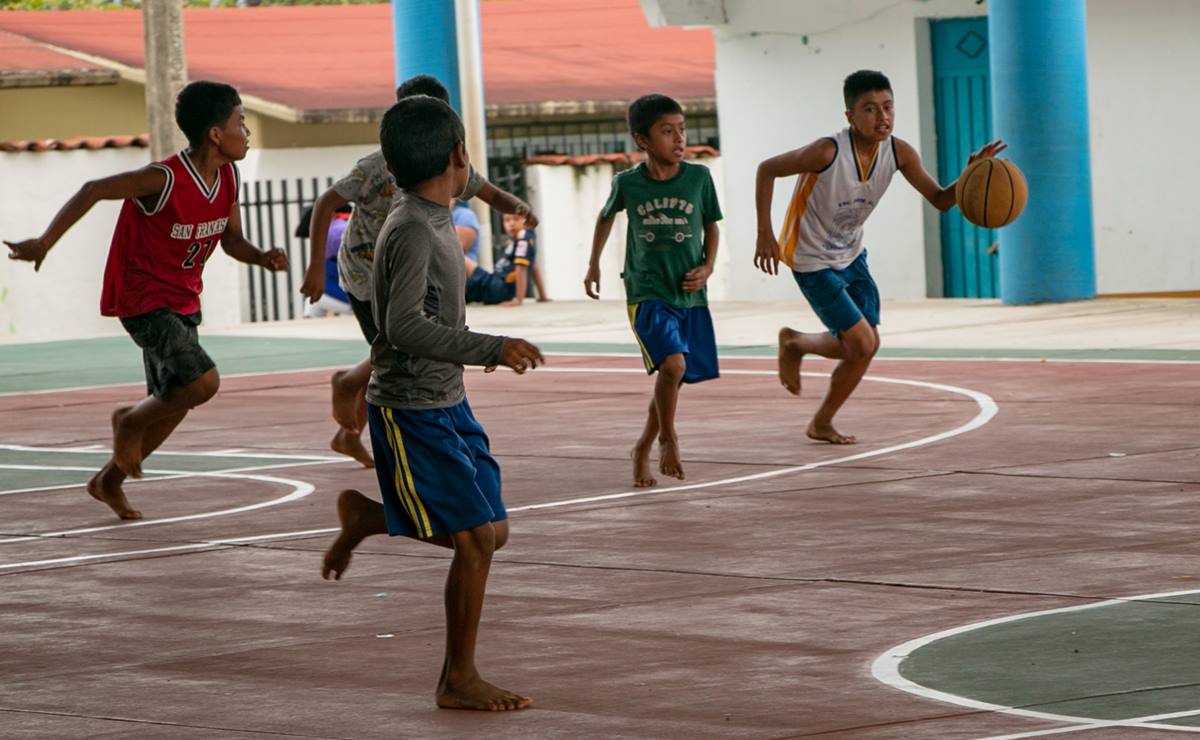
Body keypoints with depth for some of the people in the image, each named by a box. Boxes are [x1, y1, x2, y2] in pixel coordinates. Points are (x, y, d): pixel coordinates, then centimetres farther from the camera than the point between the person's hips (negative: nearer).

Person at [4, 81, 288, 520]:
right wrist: (45, 243, -28)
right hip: (142, 299, -8)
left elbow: (232, 240, 10)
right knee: (203, 381, -23)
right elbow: (94, 191, -24)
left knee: (173, 403, 15)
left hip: (183, 301, 8)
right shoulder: (165, 180, -26)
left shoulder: (229, 179, -2)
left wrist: (262, 258, -11)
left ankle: (109, 481, 35)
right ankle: (130, 421, 5)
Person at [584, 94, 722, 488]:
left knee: (674, 377, 9)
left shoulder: (699, 177, -5)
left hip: (690, 296, 3)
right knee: (672, 363, -24)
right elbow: (606, 216, 16)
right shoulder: (627, 183, -6)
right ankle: (667, 440, -2)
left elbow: (711, 226, 10)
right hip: (647, 294, -3)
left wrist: (707, 267, -5)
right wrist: (594, 264, 19)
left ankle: (643, 448, 32)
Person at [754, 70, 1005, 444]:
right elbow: (766, 170, -19)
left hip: (850, 255, 7)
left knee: (865, 346, 9)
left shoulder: (898, 152, -13)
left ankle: (794, 343, 33)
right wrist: (765, 235, -21)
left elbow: (940, 199, -6)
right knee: (862, 345, -10)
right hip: (812, 261, -7)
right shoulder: (828, 152, -30)